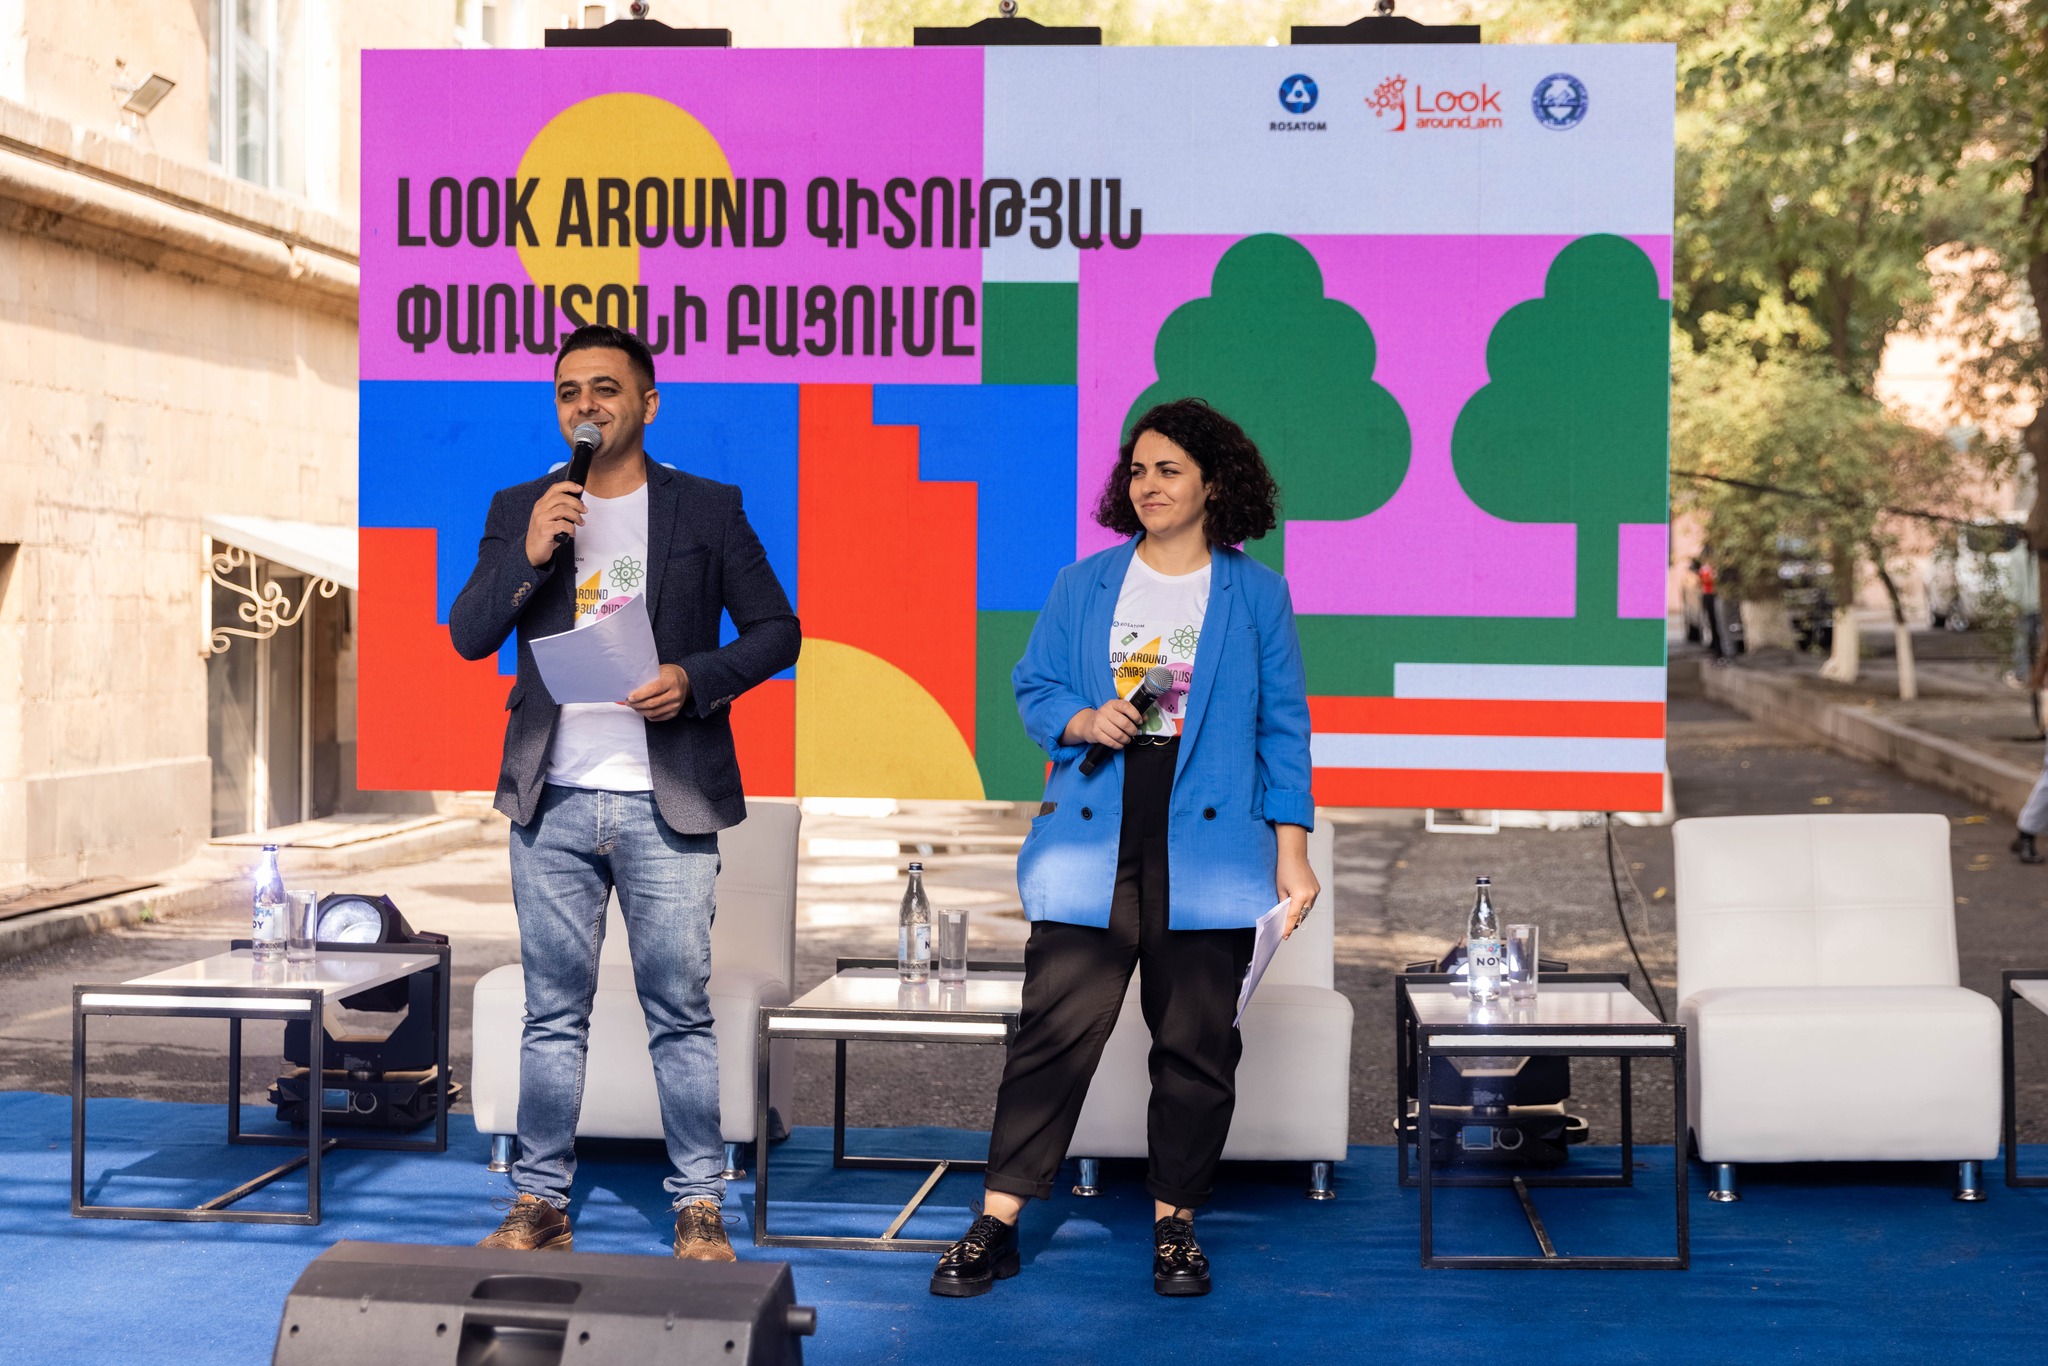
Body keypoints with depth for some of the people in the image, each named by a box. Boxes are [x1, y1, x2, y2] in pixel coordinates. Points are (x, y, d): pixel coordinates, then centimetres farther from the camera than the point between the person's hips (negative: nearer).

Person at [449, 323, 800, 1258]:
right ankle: (539, 1204, 15)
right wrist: (528, 557, -12)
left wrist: (696, 678, -12)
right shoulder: (518, 510, 10)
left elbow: (776, 631, 5)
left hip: (666, 803, -2)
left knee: (680, 1011, 1)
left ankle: (699, 1209, 10)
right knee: (553, 1012, 7)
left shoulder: (708, 510, 4)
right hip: (552, 800, 2)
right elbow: (467, 636, 3)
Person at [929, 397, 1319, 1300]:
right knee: (1054, 1029, -3)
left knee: (1195, 1041, 4)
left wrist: (1292, 850, 1)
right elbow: (1033, 688, 14)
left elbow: (1282, 727, 7)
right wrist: (1083, 720, -8)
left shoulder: (1256, 596, 7)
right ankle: (996, 1224, 3)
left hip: (1206, 850, -1)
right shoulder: (1083, 585, 11)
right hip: (1091, 846, 1)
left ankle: (1175, 1224, 18)